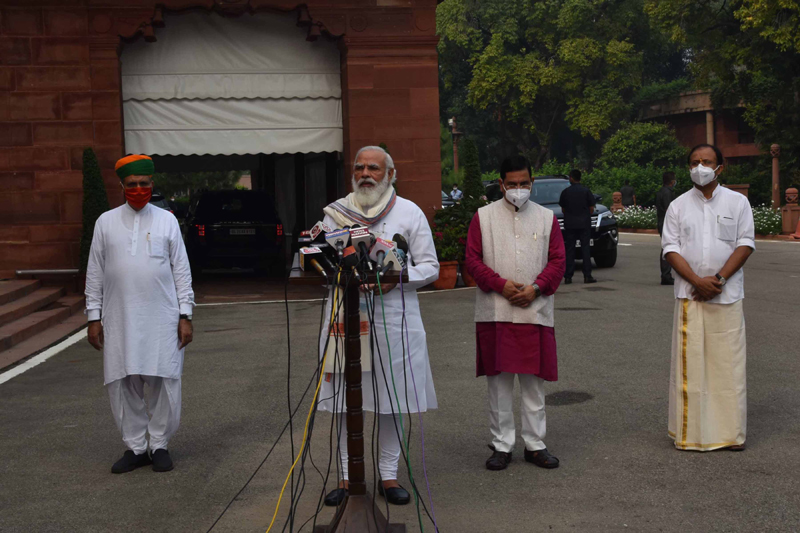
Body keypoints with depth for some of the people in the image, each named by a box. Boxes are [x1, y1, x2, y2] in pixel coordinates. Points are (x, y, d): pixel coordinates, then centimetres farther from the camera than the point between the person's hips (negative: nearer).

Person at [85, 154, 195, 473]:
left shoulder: (167, 220, 5)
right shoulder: (106, 222, 7)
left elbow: (181, 271, 5)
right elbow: (95, 273, 9)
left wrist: (185, 316, 0)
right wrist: (94, 317, 4)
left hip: (162, 319, -1)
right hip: (119, 320, 1)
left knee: (165, 383, -1)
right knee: (123, 385, 3)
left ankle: (160, 445, 14)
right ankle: (135, 448, 16)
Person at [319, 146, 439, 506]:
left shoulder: (409, 213, 6)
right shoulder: (336, 212, 11)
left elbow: (430, 267, 3)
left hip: (392, 316, -1)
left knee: (392, 399, 3)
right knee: (345, 398, 3)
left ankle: (388, 474, 16)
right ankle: (348, 476, 14)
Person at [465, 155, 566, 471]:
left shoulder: (547, 217, 9)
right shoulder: (483, 216, 6)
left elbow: (557, 260, 5)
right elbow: (473, 259, 1)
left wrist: (536, 287, -10)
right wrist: (501, 284, -12)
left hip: (536, 311, 1)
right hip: (495, 312, -1)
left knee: (534, 380, 6)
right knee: (499, 380, 3)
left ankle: (535, 444, 17)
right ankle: (501, 445, 13)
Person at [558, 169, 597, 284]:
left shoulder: (565, 192, -1)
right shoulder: (586, 191, -2)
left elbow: (563, 209, 6)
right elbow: (591, 209, 1)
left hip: (570, 224, 1)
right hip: (584, 224, -1)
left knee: (569, 250, 3)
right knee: (585, 249, 2)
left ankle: (568, 277, 0)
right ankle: (587, 276, -2)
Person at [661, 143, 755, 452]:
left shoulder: (737, 202, 7)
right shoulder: (678, 206, 8)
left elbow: (745, 244, -1)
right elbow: (670, 248, 1)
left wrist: (719, 278, -13)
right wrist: (697, 281, -12)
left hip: (727, 296, -1)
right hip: (689, 296, 1)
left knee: (728, 363, 1)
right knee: (689, 363, 1)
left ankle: (731, 432, 10)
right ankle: (689, 433, 8)